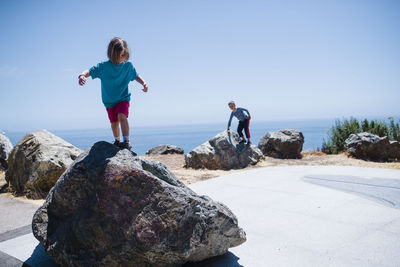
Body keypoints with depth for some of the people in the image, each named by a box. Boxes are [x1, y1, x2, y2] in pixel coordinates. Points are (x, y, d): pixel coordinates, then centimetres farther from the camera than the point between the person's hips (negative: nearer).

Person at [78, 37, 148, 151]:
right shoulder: (104, 66, -15)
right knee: (114, 123, 12)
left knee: (122, 116, -26)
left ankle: (126, 142, -27)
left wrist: (143, 83, -11)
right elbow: (90, 71, -19)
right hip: (109, 101, 1)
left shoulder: (128, 66, -9)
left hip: (123, 98, -1)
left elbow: (136, 76, 7)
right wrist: (82, 75, -42)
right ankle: (117, 141, 38)